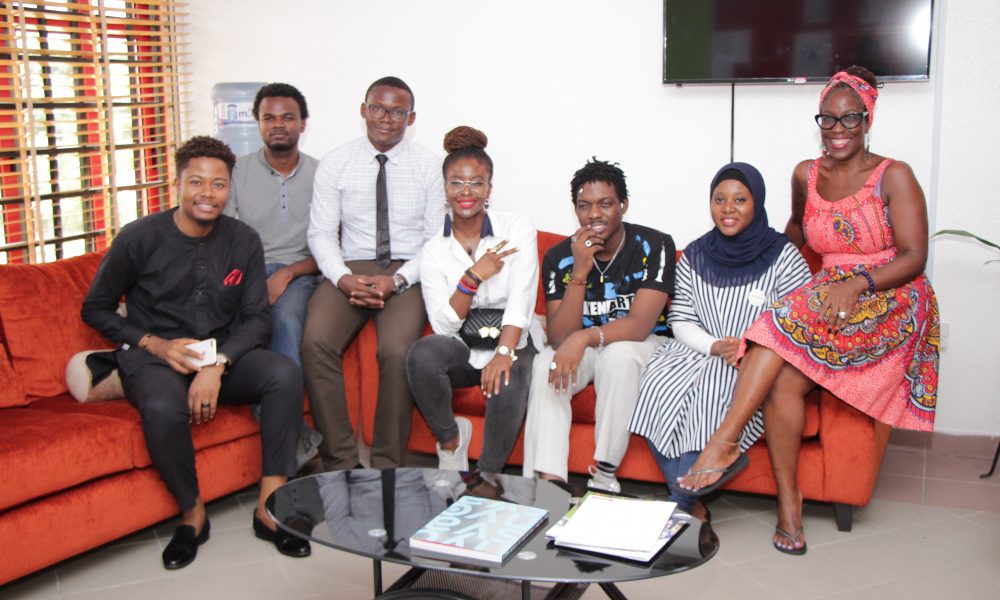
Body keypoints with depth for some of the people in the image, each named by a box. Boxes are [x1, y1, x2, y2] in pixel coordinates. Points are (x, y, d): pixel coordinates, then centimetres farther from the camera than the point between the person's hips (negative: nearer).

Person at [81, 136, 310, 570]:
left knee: (285, 373, -27)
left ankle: (270, 507, -19)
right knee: (164, 408, -37)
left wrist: (217, 365, -18)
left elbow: (257, 319, 1)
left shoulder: (243, 241, 2)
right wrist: (156, 344, -12)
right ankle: (193, 514, -10)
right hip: (153, 357, -3)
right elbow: (95, 310, 3)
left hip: (224, 355, 3)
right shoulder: (140, 238, -6)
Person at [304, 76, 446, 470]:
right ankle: (340, 463, -15)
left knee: (397, 351, -30)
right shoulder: (335, 164, 7)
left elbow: (437, 238, 1)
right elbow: (321, 233, 4)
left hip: (407, 273, -1)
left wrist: (397, 280, -14)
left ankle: (387, 467, -14)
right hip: (349, 270, 2)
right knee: (316, 343, -26)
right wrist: (345, 279, -14)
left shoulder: (429, 166, 4)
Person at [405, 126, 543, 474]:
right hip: (463, 350, 2)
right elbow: (444, 325, -6)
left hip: (513, 342, -2)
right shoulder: (434, 251, 3)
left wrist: (504, 352, -30)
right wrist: (473, 277, -19)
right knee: (422, 353, -30)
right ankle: (450, 439, -7)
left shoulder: (517, 231, -2)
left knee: (506, 384, -35)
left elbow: (521, 300, -14)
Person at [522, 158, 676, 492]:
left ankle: (605, 474, -25)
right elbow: (559, 338, -17)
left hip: (642, 346, -2)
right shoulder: (559, 257, -8)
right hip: (583, 349, 3)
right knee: (545, 364, -28)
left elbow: (640, 325, -24)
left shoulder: (654, 247, -16)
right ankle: (548, 481, -32)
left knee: (618, 354, -36)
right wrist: (580, 272, -28)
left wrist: (584, 337, -41)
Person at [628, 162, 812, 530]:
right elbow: (681, 320, 8)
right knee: (661, 386, -27)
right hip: (701, 353, 4)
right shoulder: (694, 256, 9)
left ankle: (680, 506, -20)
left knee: (711, 395, -33)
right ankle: (692, 507, -20)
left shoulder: (783, 256, -3)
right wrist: (714, 346, -12)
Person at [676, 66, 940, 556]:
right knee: (783, 380, -27)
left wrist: (857, 285, -24)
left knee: (786, 322, -33)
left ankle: (723, 444, -33)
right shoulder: (806, 175, 12)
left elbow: (914, 257, -9)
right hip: (829, 298, 4)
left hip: (889, 303, -4)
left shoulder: (894, 177, -2)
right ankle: (788, 503, -19)